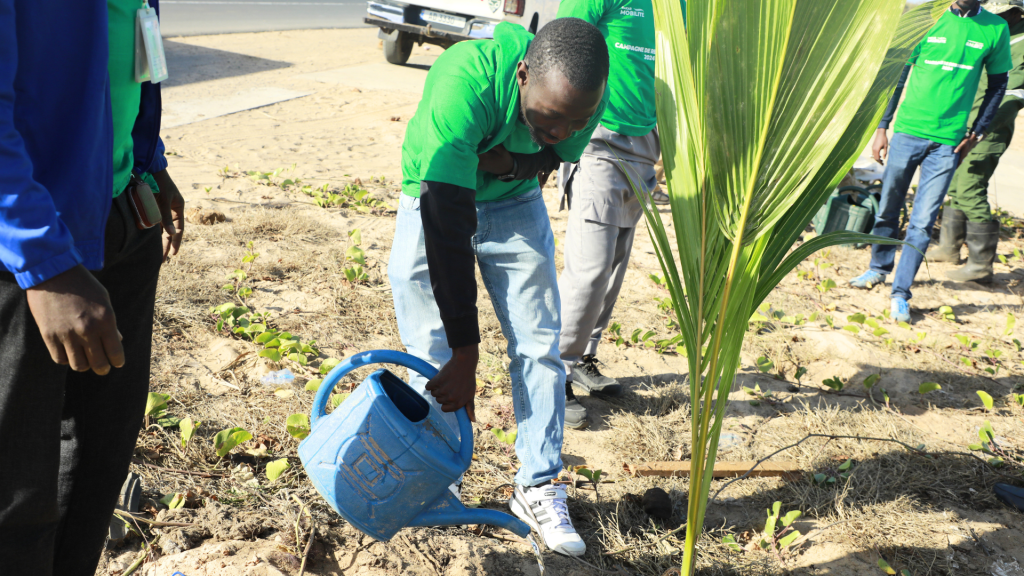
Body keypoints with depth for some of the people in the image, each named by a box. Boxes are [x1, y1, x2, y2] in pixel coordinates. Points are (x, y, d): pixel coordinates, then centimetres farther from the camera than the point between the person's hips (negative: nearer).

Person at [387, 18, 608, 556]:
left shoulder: (586, 97, -25)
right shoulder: (464, 82, -40)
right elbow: (447, 227, -40)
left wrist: (512, 161, -27)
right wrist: (465, 356, -37)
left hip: (515, 203, 4)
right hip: (437, 203, -3)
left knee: (539, 347, 0)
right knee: (434, 359, -5)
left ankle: (537, 489, 13)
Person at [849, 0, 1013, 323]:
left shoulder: (995, 29, 4)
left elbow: (998, 85, 13)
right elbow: (899, 75, 6)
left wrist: (977, 133, 4)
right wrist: (882, 127, 3)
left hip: (948, 141, 0)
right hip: (908, 131, 0)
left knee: (923, 221, -3)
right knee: (888, 209, 10)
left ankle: (900, 293, 3)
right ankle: (879, 269, 32)